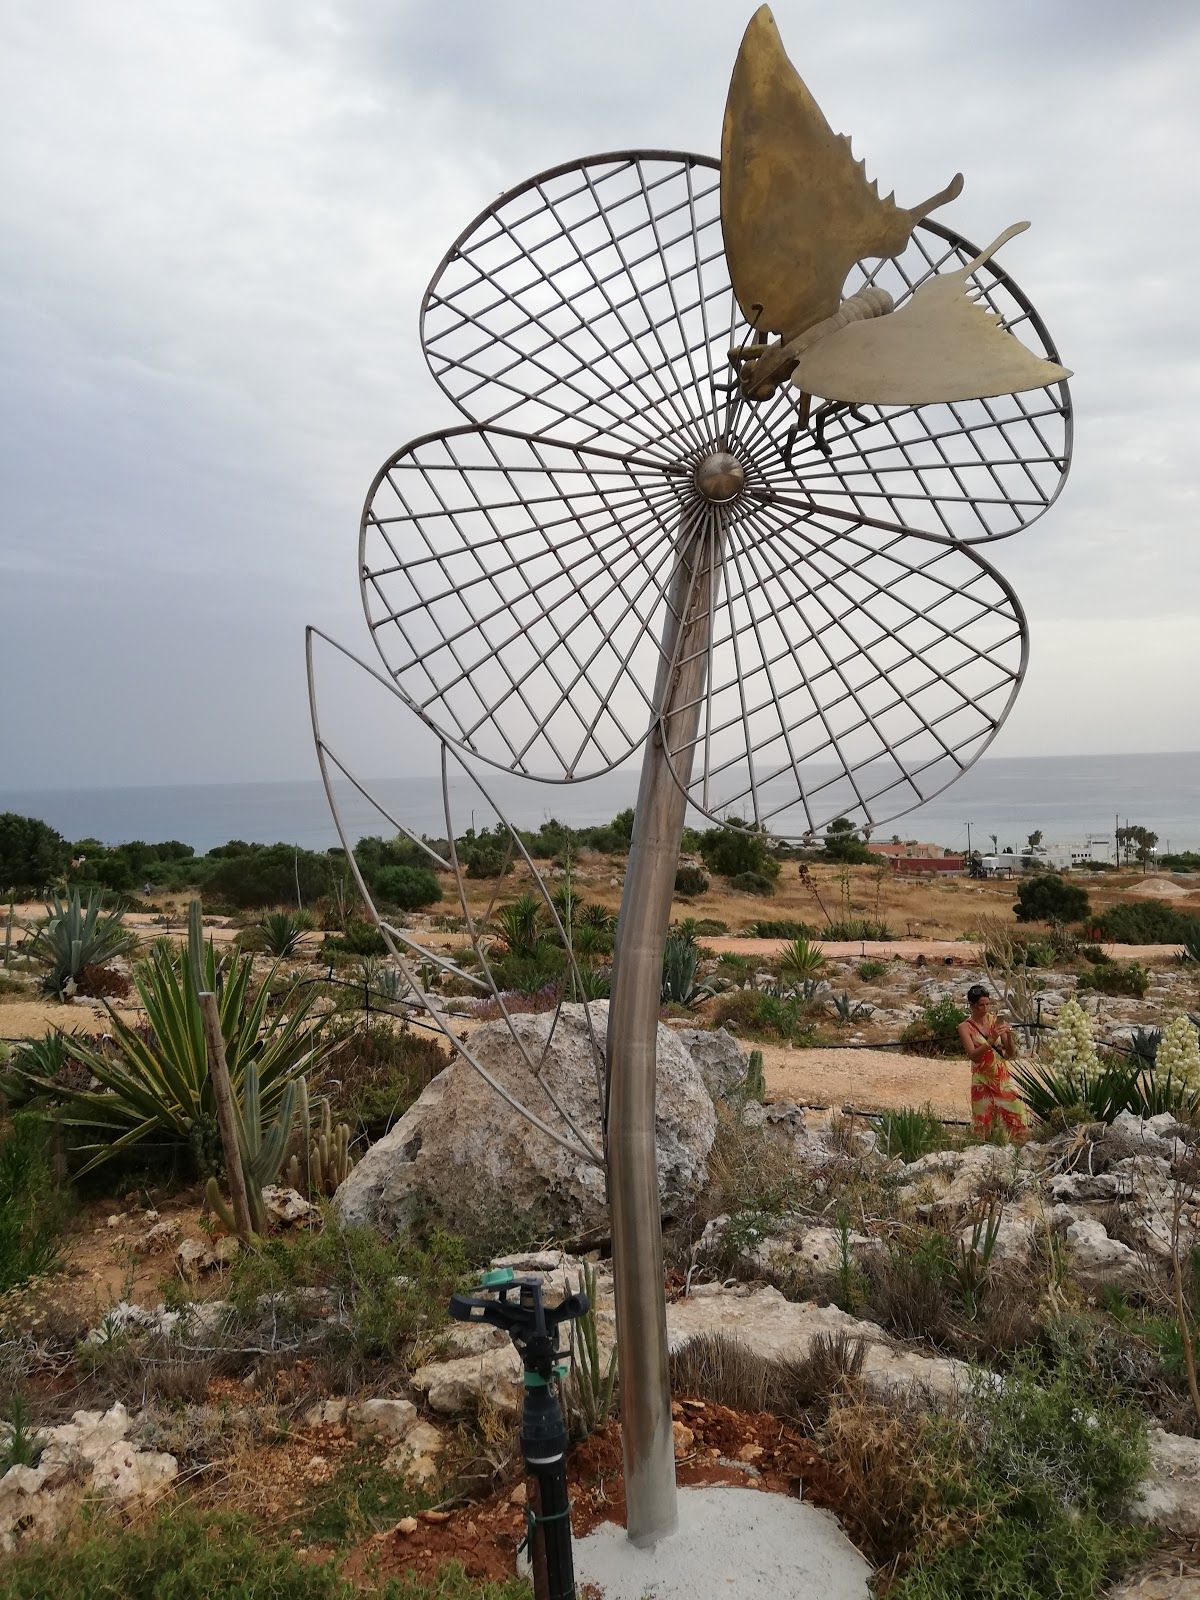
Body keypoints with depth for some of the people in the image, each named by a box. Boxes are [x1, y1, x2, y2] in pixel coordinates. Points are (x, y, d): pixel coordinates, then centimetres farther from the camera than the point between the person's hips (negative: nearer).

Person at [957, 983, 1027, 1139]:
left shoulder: (996, 1020, 2)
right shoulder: (965, 1027, -6)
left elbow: (1011, 1053, 3)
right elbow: (973, 1055, -18)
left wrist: (1009, 1036, -15)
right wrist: (992, 1040, -28)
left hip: (1003, 1078, 3)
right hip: (982, 1081, -3)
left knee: (1015, 1115, -3)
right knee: (984, 1122, 0)